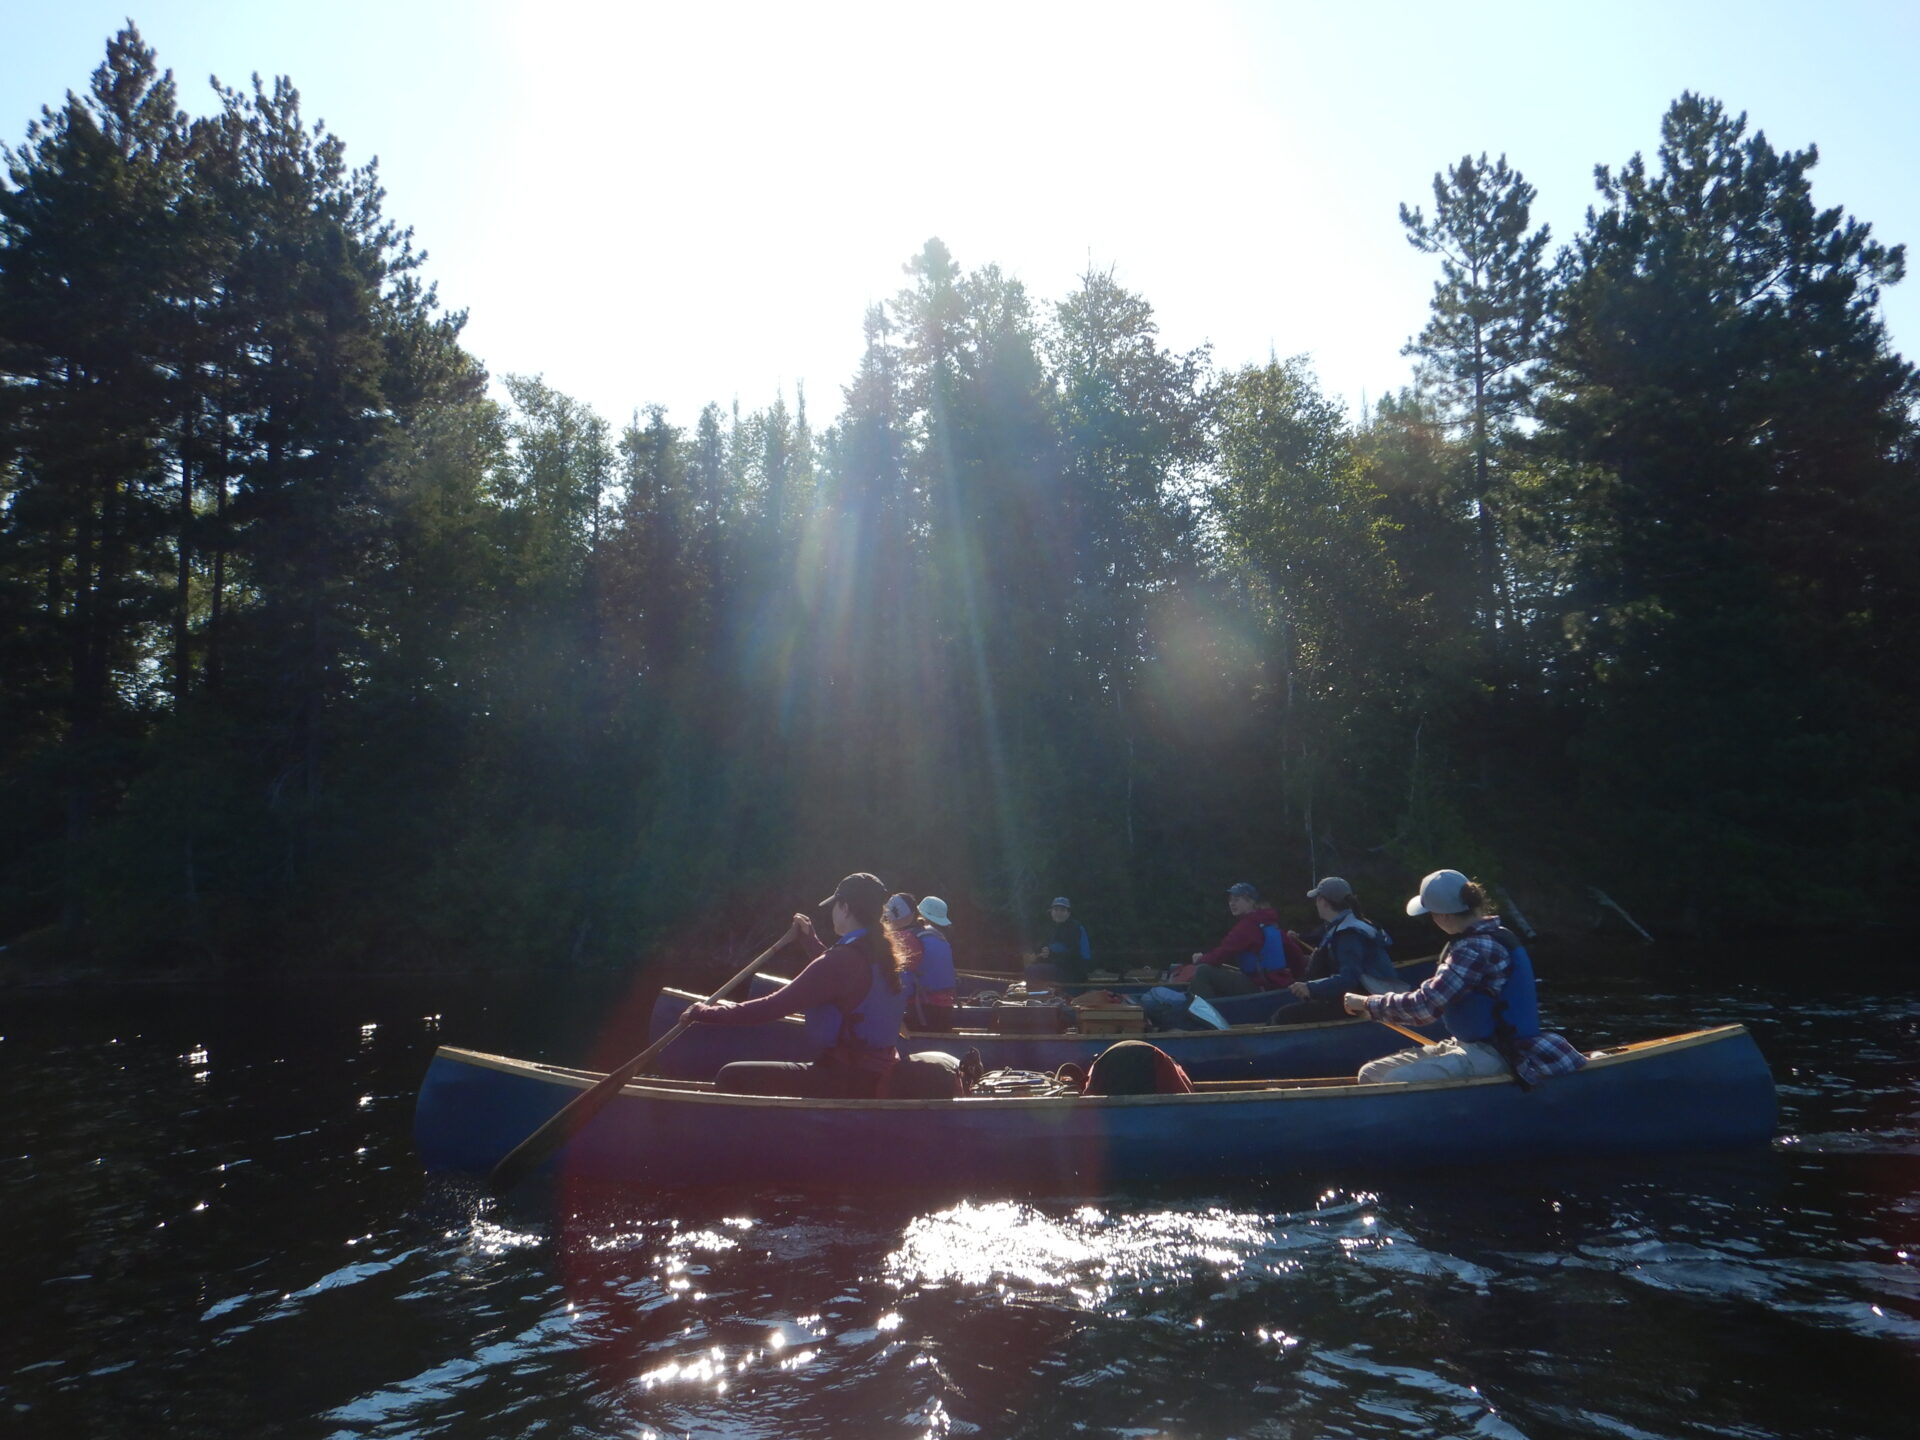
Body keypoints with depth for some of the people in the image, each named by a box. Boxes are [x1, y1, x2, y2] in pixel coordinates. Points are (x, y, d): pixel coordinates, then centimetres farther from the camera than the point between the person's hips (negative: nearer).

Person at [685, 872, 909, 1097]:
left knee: (732, 1077, -9)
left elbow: (772, 1007, -19)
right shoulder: (881, 952, 6)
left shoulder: (842, 959, -20)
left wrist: (706, 1012, -9)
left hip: (847, 1079, -10)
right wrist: (811, 941, 37)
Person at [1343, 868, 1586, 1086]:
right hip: (1468, 1044, 10)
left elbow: (1425, 1007, -23)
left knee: (1395, 1084, -27)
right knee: (1371, 1074, 1)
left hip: (1491, 1055, -10)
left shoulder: (1477, 948, -20)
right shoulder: (1491, 934, 11)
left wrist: (1368, 1003, -12)